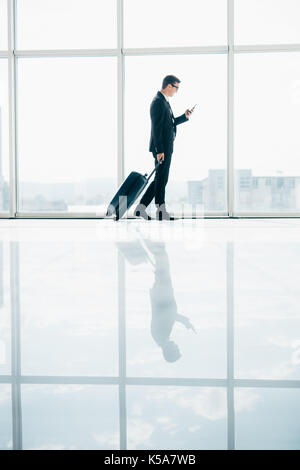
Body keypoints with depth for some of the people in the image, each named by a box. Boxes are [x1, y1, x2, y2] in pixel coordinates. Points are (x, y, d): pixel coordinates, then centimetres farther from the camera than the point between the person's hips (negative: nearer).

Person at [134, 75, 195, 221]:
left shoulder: (164, 101, 17)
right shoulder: (158, 102, -14)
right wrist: (159, 150, -22)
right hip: (161, 148, -10)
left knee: (160, 180, 12)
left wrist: (184, 116, 11)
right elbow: (156, 127, -19)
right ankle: (161, 211, 8)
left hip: (165, 147, 10)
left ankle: (141, 208, 14)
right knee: (161, 179, -1)